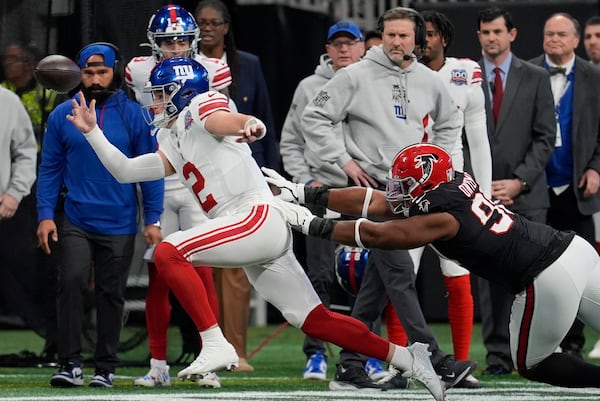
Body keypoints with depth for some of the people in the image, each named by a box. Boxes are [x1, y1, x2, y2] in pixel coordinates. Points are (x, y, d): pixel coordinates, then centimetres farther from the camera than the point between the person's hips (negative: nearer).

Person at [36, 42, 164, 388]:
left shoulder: (135, 116, -1)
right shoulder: (62, 116, 1)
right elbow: (50, 168, 5)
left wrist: (153, 220, -3)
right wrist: (46, 215, -3)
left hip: (119, 224, 0)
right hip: (75, 220, 0)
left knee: (111, 294, 6)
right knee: (71, 281, -16)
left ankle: (106, 367, 16)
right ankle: (70, 363, -12)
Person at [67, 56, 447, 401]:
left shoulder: (201, 106, 1)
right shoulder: (172, 143, 27)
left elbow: (227, 121, -23)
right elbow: (125, 171, 27)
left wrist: (250, 125, -45)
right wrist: (92, 131, 24)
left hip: (259, 216, -9)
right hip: (254, 239, 9)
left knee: (169, 253, -20)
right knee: (316, 321, 6)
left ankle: (216, 344, -23)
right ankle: (407, 358, 11)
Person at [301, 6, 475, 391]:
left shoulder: (429, 81, 8)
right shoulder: (355, 77, -6)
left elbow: (450, 122, 26)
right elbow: (314, 118, -3)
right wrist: (344, 159, -9)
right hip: (372, 185, -6)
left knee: (378, 282, 6)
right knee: (400, 275, -11)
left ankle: (351, 365, 11)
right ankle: (436, 362, -14)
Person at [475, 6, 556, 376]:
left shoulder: (536, 78, 6)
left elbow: (545, 137, 2)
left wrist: (519, 181, -8)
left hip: (527, 194, -1)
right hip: (482, 194, 1)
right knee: (491, 277, 0)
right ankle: (498, 356, 2)